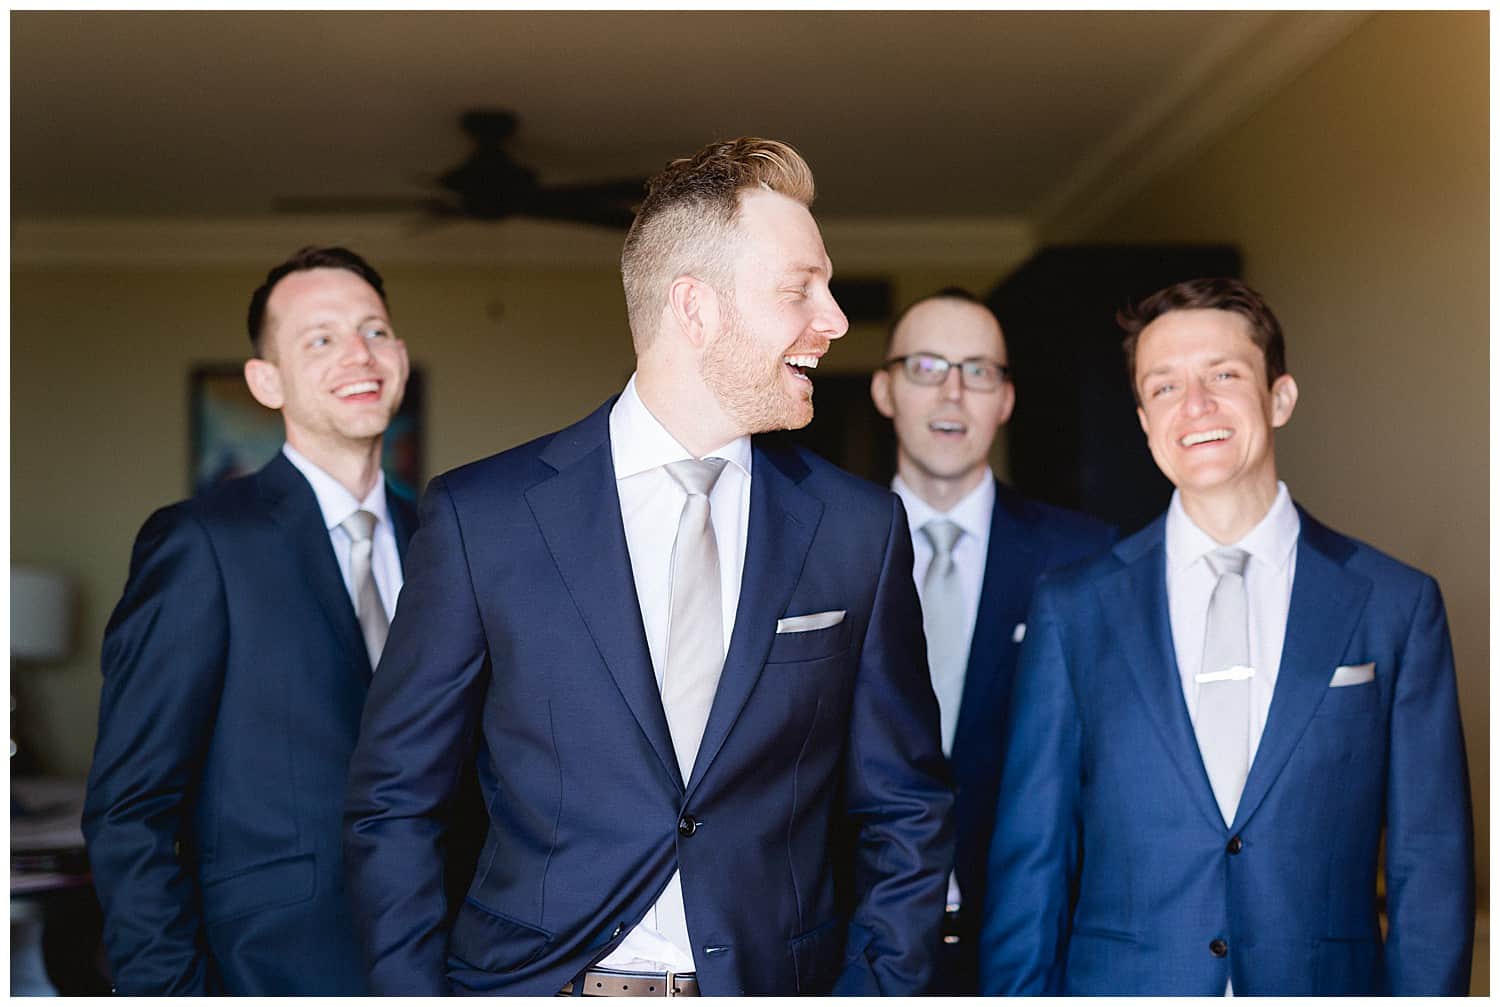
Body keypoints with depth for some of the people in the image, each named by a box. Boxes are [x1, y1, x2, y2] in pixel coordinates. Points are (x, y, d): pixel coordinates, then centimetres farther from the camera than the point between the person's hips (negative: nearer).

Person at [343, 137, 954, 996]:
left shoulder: (860, 528, -2)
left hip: (773, 980, 2)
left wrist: (878, 986, -5)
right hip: (537, 979, -1)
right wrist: (414, 985, -7)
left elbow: (903, 813, 5)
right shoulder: (481, 516, -7)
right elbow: (395, 803, -1)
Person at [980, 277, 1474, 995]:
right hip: (1121, 985, 0)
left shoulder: (1396, 605, -2)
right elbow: (1029, 862, 0)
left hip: (1328, 983, 0)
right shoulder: (1071, 610, -2)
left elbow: (1431, 870, -1)